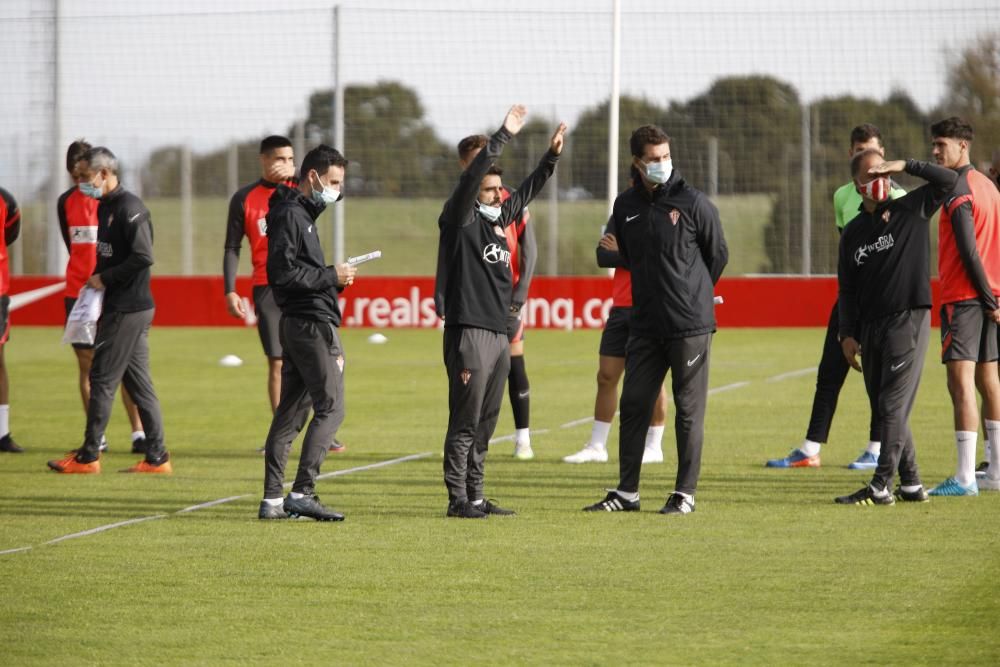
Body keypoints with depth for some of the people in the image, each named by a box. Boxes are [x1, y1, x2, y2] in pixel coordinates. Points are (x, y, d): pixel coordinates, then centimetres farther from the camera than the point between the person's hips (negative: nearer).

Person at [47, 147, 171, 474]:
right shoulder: (105, 206, 15)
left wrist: (104, 278, -16)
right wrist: (95, 282, 7)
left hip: (128, 310, -10)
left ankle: (88, 456, 1)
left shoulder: (129, 208, -15)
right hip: (117, 308, 10)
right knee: (138, 383, 9)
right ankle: (157, 457, 11)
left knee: (103, 379, -4)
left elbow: (143, 257, -23)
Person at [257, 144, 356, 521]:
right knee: (331, 408, -11)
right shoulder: (290, 215, -11)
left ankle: (273, 499, 9)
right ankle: (301, 493, -15)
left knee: (291, 412, 9)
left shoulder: (303, 214, 20)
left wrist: (331, 279, 7)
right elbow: (281, 272, -20)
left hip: (298, 324, 10)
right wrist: (331, 276, -14)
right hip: (310, 323, -10)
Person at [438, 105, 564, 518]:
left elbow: (525, 193, 32)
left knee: (485, 423, 10)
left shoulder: (498, 220, 16)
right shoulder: (460, 220, -5)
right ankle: (458, 499, -6)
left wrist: (551, 158, 29)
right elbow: (470, 178, -19)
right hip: (469, 333, -8)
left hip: (499, 334, 8)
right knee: (464, 422, -7)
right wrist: (503, 136, -23)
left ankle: (475, 496, 15)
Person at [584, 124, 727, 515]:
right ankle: (626, 493, 11)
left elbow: (718, 254, 5)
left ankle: (686, 493, 5)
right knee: (633, 405, 4)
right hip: (645, 323, 5)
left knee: (689, 410, 0)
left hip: (690, 325, -5)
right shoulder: (625, 206, 7)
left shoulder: (693, 203, -6)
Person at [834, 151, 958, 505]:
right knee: (883, 408, 6)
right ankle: (910, 483, 13)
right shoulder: (853, 232, 13)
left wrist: (906, 165, -15)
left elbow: (948, 180, -9)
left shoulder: (911, 211, 2)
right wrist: (847, 335, 6)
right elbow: (847, 289, 14)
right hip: (870, 327, 6)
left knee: (893, 406, -10)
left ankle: (881, 486, -12)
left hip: (909, 320, -6)